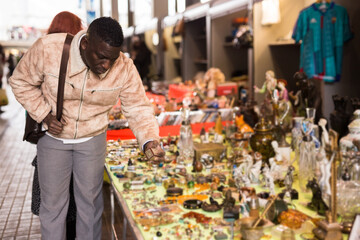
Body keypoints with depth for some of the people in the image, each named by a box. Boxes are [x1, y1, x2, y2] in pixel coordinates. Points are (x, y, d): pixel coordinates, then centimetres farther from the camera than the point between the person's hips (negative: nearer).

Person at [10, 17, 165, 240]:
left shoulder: (125, 68, -22)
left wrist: (149, 141, -33)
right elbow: (21, 82, -8)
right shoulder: (48, 48, -25)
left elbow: (138, 108, -15)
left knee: (90, 200, 13)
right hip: (53, 137, 0)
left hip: (93, 138, 1)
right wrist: (44, 114, -19)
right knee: (53, 202, 11)